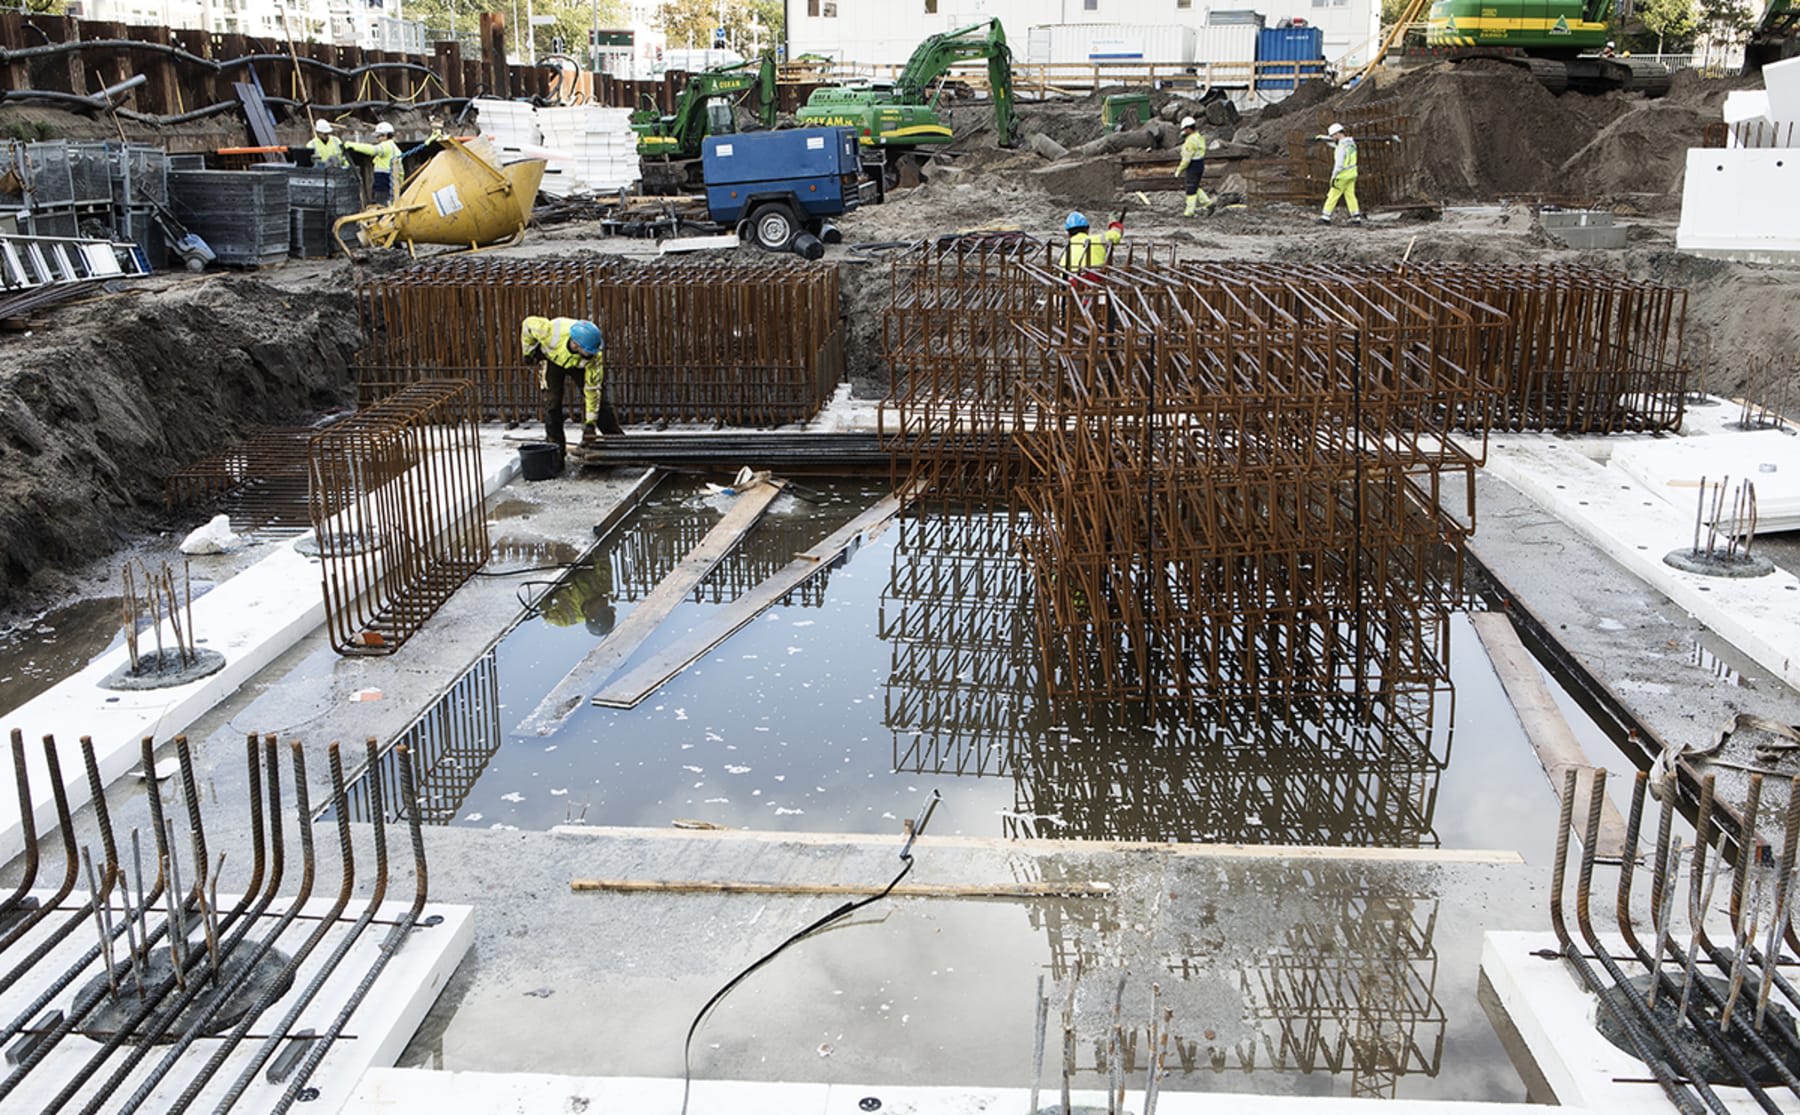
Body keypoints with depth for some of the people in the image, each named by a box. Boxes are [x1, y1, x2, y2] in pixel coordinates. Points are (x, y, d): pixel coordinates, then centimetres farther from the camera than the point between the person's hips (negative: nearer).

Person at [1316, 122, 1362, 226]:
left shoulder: (1341, 147, -22)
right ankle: (1356, 218, 6)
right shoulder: (1351, 142, 7)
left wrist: (1333, 177, -18)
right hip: (1352, 174, 8)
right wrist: (1322, 137, 26)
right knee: (1350, 195, 10)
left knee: (1333, 196, 1)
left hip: (1343, 176, -8)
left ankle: (1326, 217, 4)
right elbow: (1334, 142, 25)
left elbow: (1339, 164, -24)